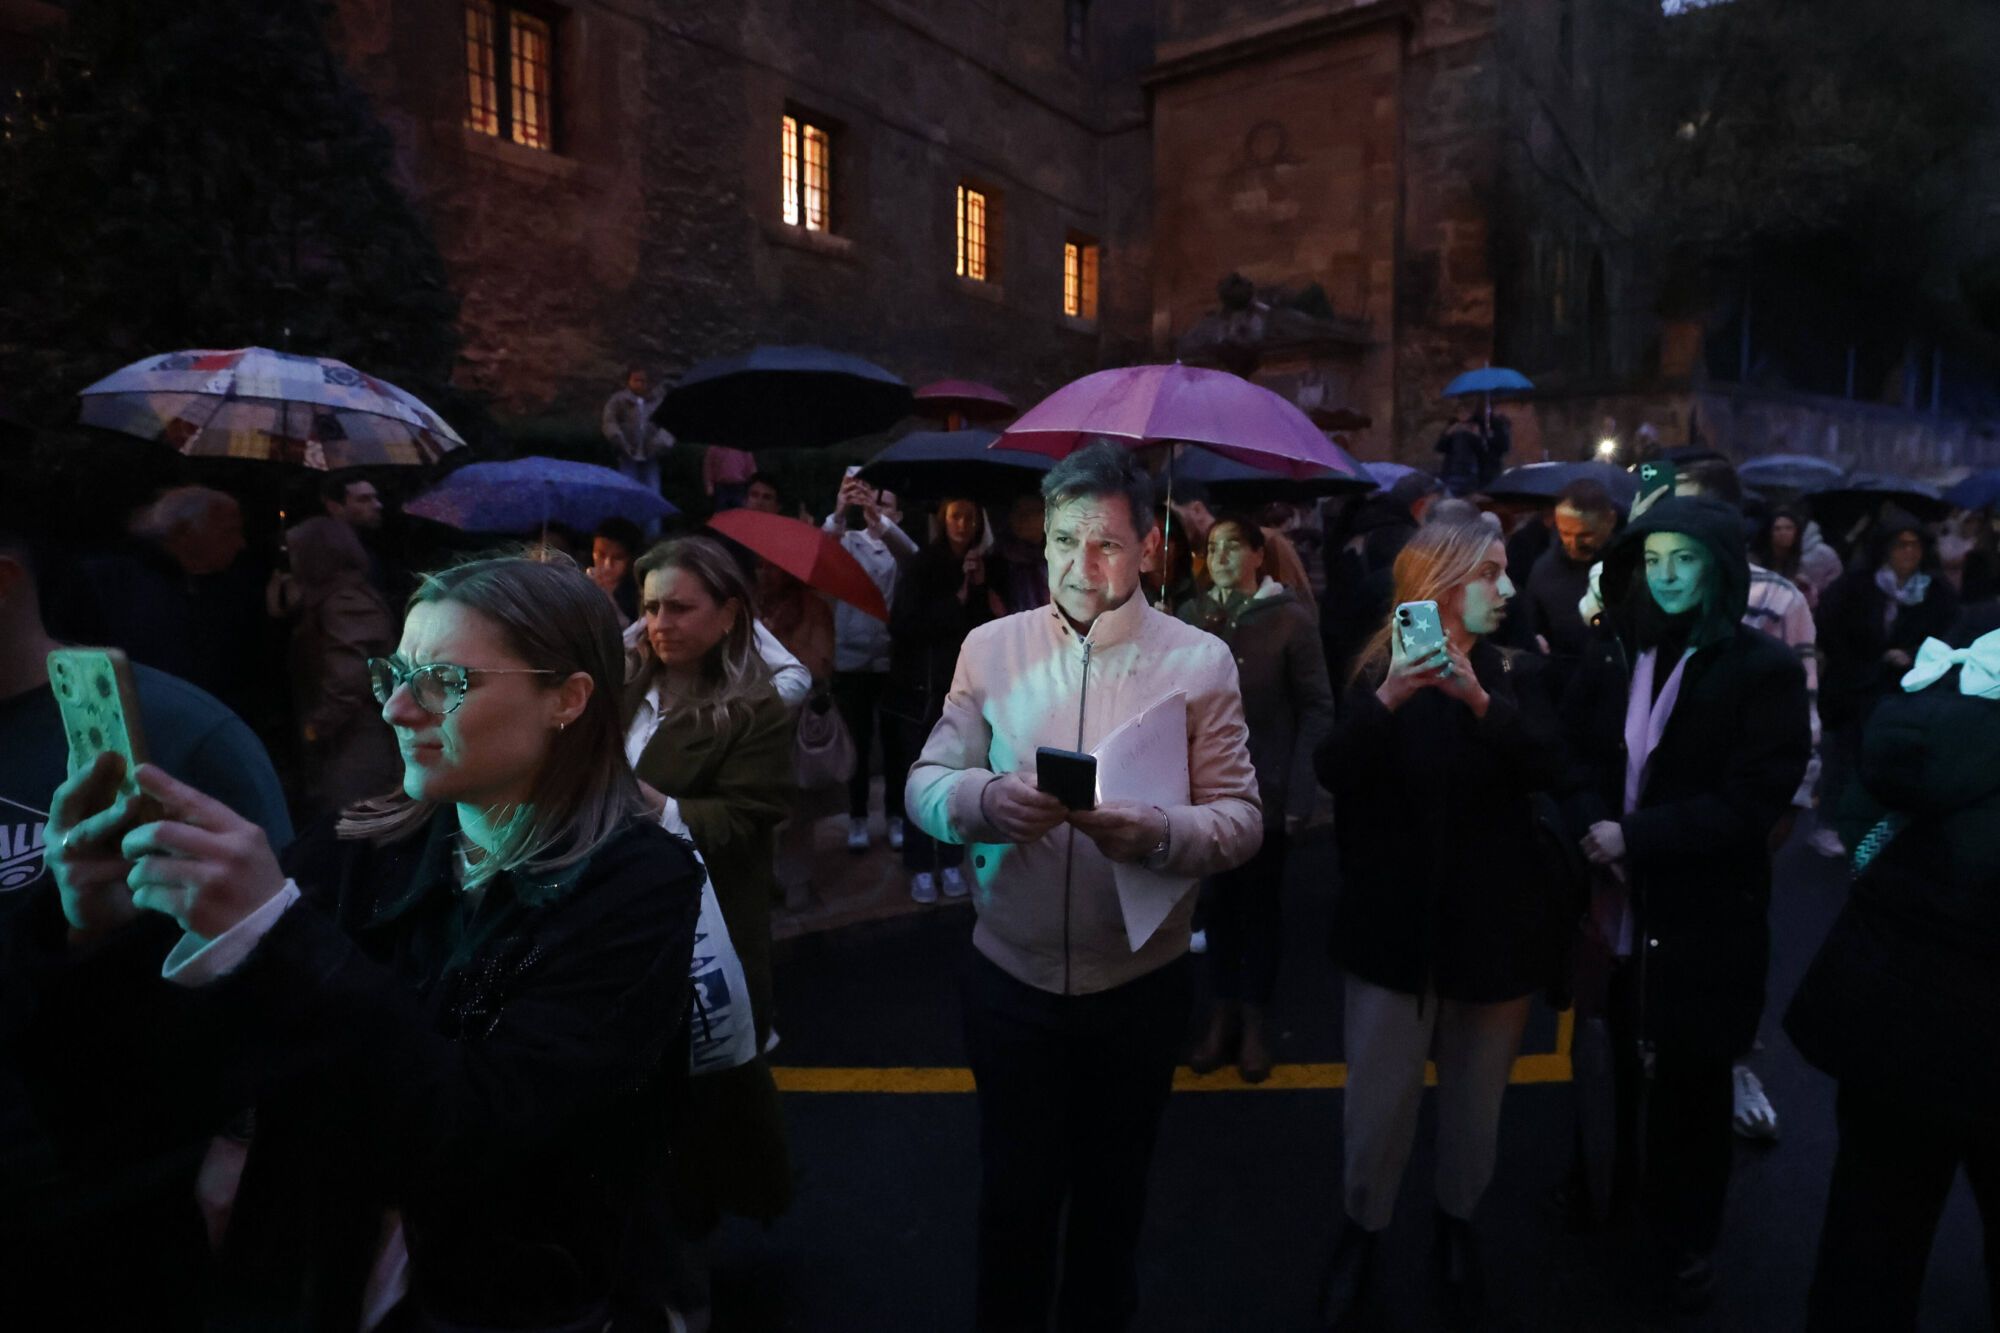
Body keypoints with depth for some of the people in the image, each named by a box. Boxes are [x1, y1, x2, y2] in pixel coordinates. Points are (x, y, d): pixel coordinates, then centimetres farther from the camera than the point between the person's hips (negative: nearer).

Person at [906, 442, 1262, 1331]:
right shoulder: (990, 647, -3)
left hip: (1140, 984, 0)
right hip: (1010, 976, 0)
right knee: (1014, 1191, 17)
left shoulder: (1199, 660, -7)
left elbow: (1241, 818, -10)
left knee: (1112, 1191, 22)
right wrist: (982, 799, -26)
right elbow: (924, 784, -4)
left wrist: (1159, 833, -30)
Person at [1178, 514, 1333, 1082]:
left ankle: (1255, 1019, 27)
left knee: (1261, 904, 12)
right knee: (1218, 900, 10)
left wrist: (1301, 794, -11)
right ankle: (1223, 1014, 26)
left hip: (1266, 791, -2)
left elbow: (1317, 709, -6)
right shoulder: (1192, 616, 0)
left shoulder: (1290, 619, -7)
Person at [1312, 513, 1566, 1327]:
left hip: (1494, 922, 2)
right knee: (1379, 1096, 6)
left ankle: (1458, 1223, 38)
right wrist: (1389, 698, -33)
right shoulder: (1381, 669, -5)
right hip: (1396, 921, -2)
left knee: (1475, 1095, 16)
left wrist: (1478, 698, -30)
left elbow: (1548, 767, -15)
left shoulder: (1516, 672, 1)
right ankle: (1361, 1230, 28)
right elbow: (1335, 774, -18)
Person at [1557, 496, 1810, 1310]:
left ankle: (1685, 1240, 32)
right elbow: (1573, 751, 3)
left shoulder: (1765, 667, -7)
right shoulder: (1611, 651, 4)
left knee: (1691, 1081, 12)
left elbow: (1754, 798, -14)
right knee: (1620, 1063, 12)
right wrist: (1592, 825, -17)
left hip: (1705, 914, -2)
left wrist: (1634, 836, -19)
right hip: (1617, 902, 3)